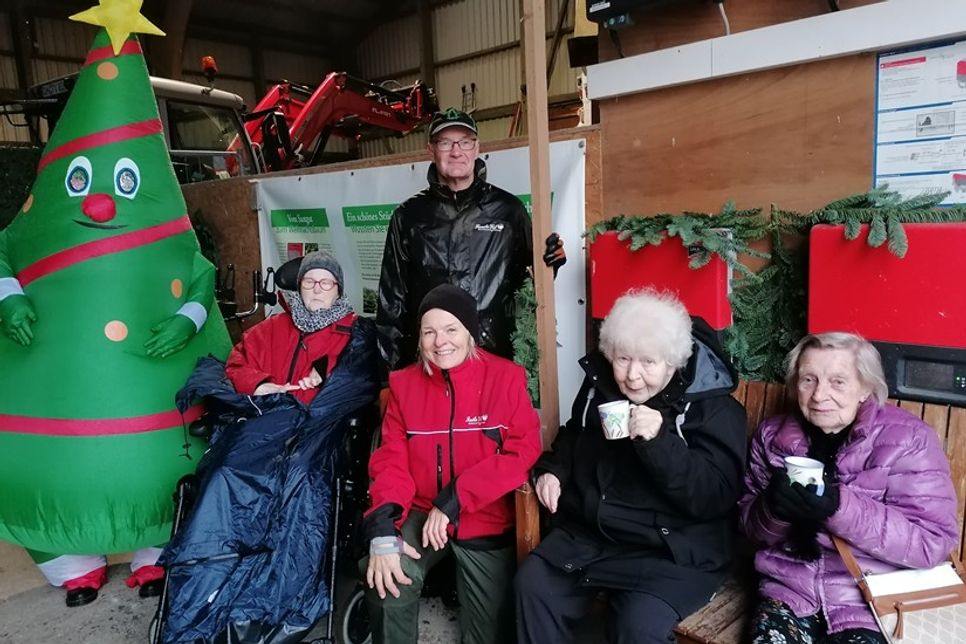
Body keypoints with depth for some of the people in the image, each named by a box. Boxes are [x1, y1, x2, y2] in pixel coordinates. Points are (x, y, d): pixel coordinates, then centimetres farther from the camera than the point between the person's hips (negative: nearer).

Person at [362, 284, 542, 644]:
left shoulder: (506, 377, -8)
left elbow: (524, 452, -14)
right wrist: (383, 528, -21)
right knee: (386, 576, -26)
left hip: (485, 520, -1)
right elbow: (391, 460, -3)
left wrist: (453, 501, -20)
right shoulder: (404, 383, 1)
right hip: (421, 513, 1)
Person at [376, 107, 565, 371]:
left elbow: (530, 274, 11)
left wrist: (548, 263, -12)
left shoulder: (507, 208, 4)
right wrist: (391, 361, 7)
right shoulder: (409, 215, 7)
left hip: (494, 355, -1)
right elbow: (392, 295, 10)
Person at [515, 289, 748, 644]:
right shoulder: (599, 384, 6)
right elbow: (573, 437, 25)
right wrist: (552, 471, 6)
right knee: (533, 582, -14)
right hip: (589, 531, 5)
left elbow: (716, 497, -19)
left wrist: (660, 442, -30)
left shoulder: (714, 406, -10)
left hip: (670, 550, -5)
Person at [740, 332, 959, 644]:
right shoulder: (772, 435, 3)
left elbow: (934, 541, -13)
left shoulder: (908, 439, -6)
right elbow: (750, 525, 6)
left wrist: (840, 506, -26)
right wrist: (774, 508, -17)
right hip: (788, 589, 2)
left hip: (872, 601, -1)